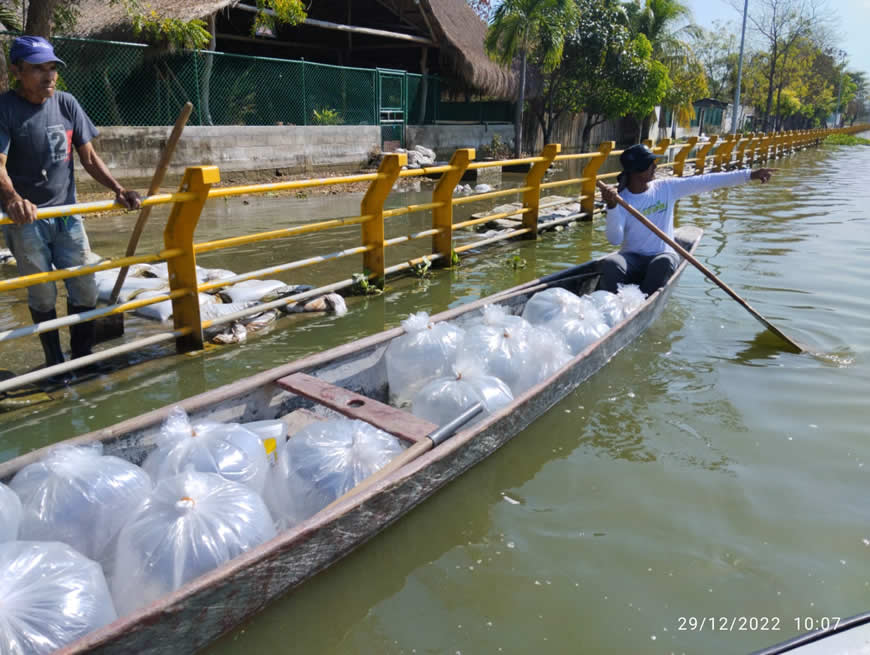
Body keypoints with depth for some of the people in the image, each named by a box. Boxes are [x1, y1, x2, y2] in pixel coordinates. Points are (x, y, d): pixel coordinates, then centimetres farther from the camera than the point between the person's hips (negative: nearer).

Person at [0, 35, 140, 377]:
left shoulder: (66, 104, 2)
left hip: (67, 214, 4)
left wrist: (117, 189, -8)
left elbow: (90, 158, 6)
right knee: (42, 297, 2)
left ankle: (82, 359, 20)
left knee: (85, 291, 5)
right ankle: (55, 364, 16)